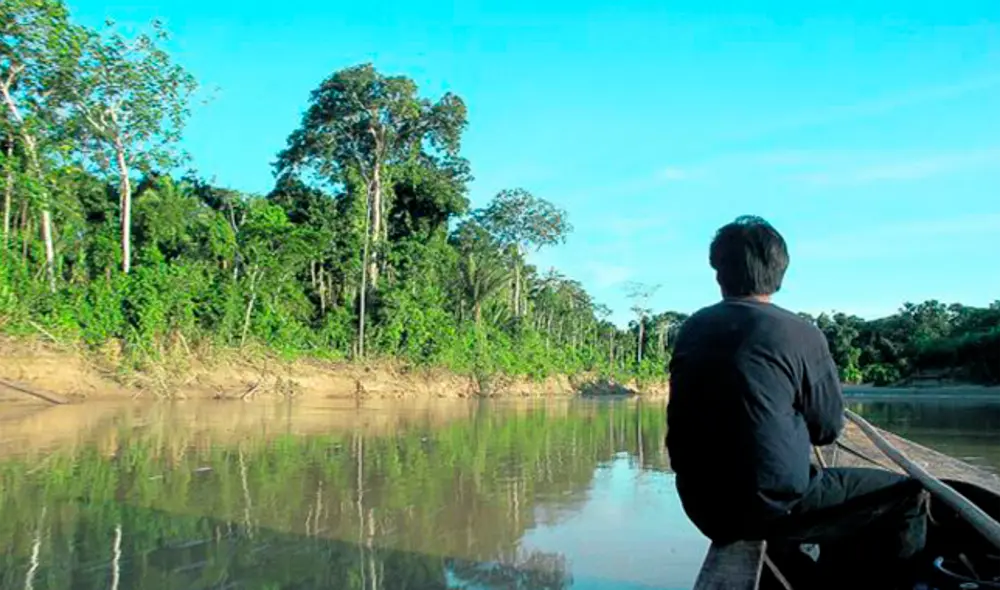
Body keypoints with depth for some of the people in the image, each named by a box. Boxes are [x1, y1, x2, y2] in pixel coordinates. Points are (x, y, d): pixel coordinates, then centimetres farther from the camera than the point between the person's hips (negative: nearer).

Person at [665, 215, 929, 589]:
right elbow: (828, 429, 0)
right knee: (908, 495, 8)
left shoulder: (691, 330, 3)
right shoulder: (800, 334, -11)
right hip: (771, 506, -6)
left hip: (704, 506, 7)